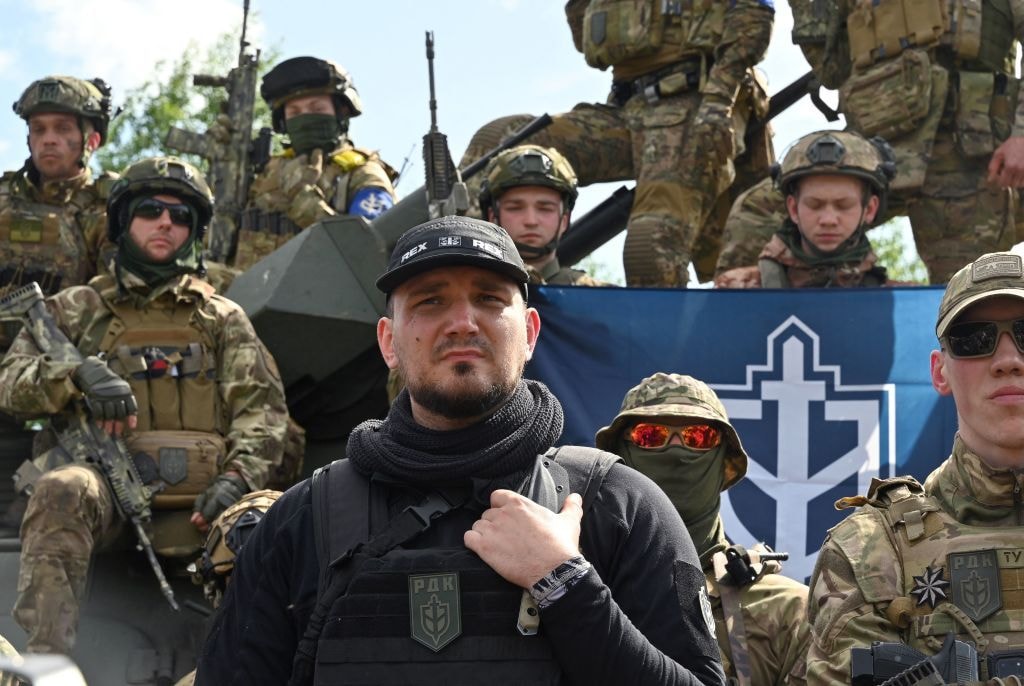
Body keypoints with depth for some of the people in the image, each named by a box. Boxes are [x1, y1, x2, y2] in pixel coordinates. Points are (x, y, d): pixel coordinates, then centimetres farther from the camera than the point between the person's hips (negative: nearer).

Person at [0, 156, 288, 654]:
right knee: (61, 490, -37)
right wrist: (78, 374, -14)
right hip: (104, 482, -1)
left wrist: (237, 476, -11)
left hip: (196, 501, 1)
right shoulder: (76, 310, 21)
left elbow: (260, 406, 10)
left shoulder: (222, 318, 23)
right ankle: (45, 661, -45)